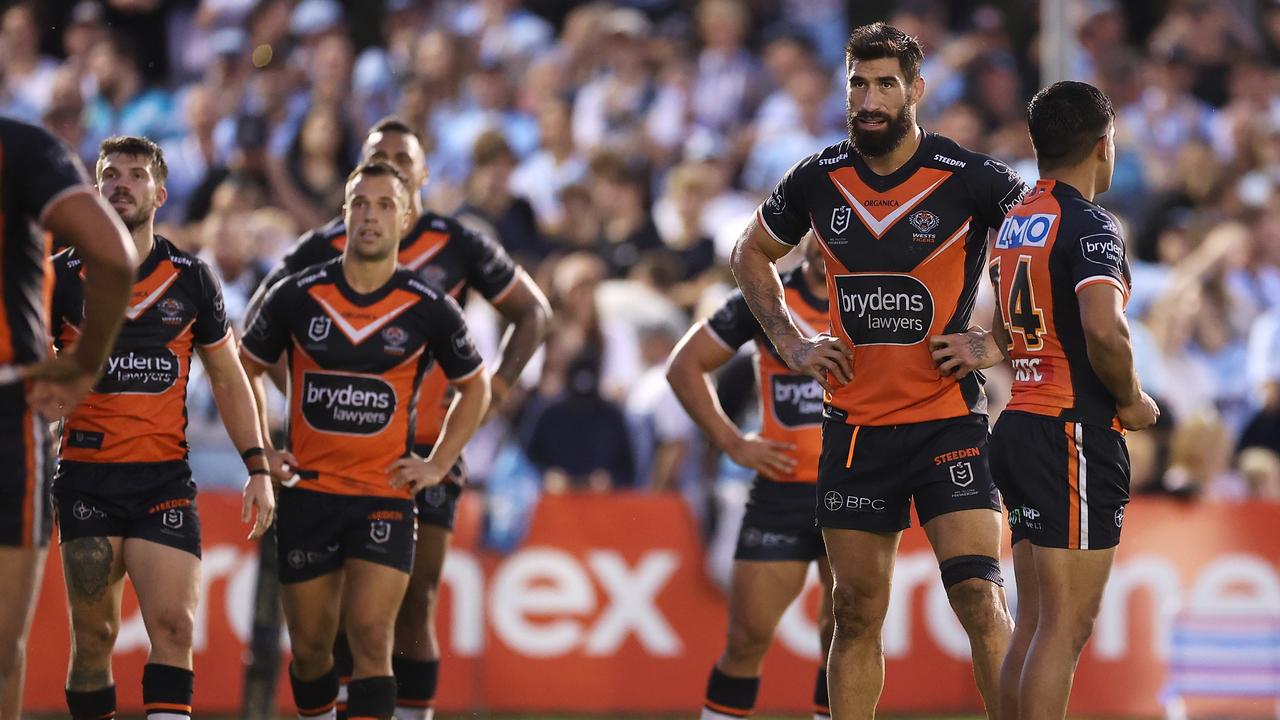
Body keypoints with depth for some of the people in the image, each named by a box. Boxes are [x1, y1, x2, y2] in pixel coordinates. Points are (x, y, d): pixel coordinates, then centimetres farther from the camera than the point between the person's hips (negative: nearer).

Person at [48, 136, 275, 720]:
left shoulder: (191, 280, 7)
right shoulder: (63, 275, 3)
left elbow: (228, 378, 14)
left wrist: (258, 467, 6)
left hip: (165, 476, 1)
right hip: (85, 478, -1)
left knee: (174, 626, -13)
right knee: (93, 636, 0)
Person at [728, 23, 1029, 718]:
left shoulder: (971, 179, -10)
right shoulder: (817, 179, 2)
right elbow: (751, 254, 21)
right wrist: (792, 343, 8)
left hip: (949, 418, -4)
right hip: (855, 423, 4)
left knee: (979, 598, -15)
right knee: (857, 614, 8)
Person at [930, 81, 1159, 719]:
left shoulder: (1014, 222, 14)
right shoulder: (1089, 224, -13)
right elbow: (1104, 331, -27)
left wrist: (991, 348, 2)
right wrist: (1132, 402, -11)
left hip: (1019, 424, 9)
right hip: (1077, 431, -9)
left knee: (1033, 623, 11)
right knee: (1067, 625, -9)